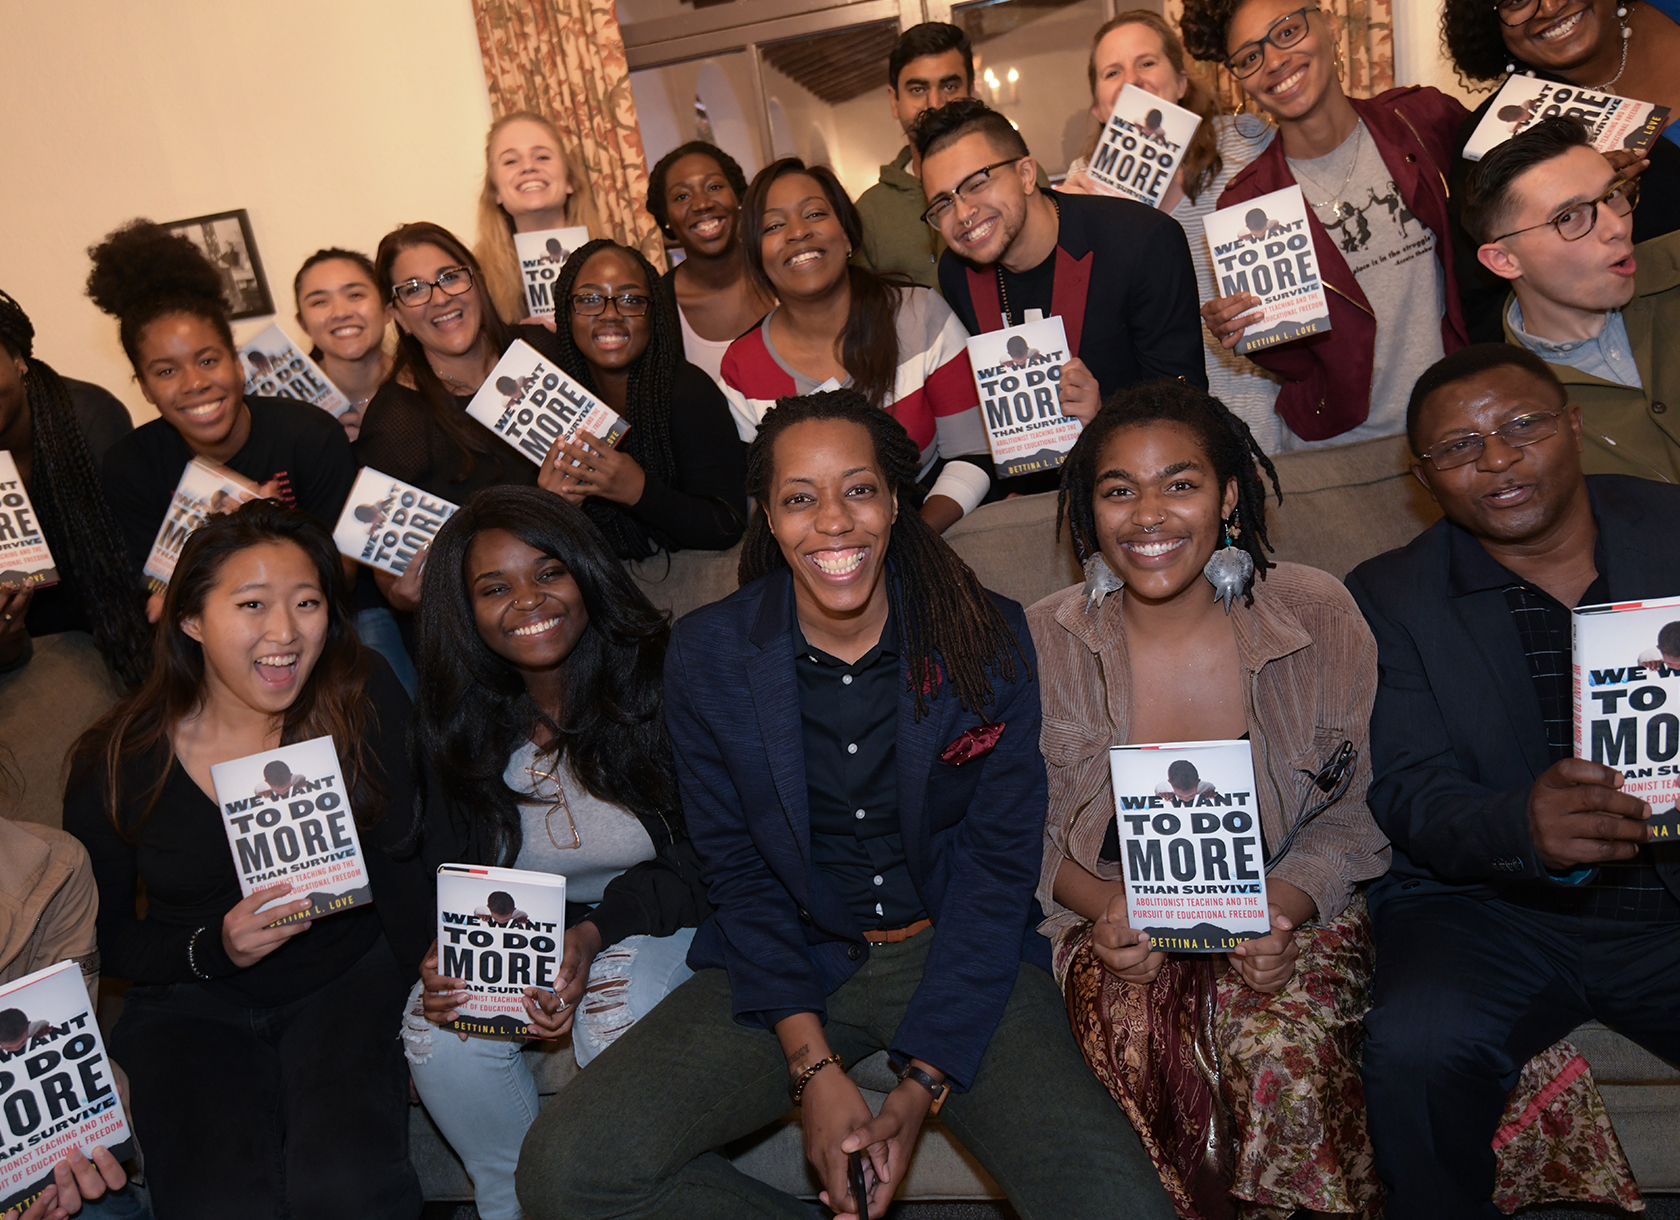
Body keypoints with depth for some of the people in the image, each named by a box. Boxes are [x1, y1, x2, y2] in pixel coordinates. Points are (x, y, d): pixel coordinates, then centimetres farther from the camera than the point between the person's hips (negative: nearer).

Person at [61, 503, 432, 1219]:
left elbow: (402, 859, -1)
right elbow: (98, 936, 2)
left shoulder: (364, 699, -8)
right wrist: (214, 950, -15)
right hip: (195, 1007, 1)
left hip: (348, 979, 0)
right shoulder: (116, 764, -7)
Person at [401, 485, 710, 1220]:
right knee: (437, 1030, -23)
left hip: (651, 918, -3)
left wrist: (595, 934, -26)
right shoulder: (454, 724, -4)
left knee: (618, 1020, -32)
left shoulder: (657, 682, -16)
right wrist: (440, 957, -20)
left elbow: (704, 857, -12)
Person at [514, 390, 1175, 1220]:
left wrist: (921, 1082, -14)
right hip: (790, 962, 1)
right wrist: (813, 1069, -14)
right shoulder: (708, 654, -5)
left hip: (957, 957, -1)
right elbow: (738, 870, -2)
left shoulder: (988, 638, -7)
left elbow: (999, 861, -6)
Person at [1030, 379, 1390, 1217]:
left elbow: (1355, 816, 0)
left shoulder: (1318, 619, -5)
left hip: (1288, 914, 0)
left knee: (1284, 1049, -29)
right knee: (1139, 1039, -30)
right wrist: (1099, 906, -19)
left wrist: (1283, 909, -19)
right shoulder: (1046, 643, -5)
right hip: (1116, 919, 0)